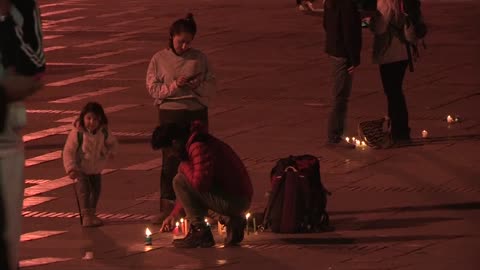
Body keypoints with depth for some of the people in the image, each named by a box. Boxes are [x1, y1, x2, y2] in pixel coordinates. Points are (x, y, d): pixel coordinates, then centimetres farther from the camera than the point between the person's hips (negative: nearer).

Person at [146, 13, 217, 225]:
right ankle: (167, 207, 1)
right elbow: (153, 89, -4)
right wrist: (174, 86, -18)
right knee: (170, 160, -3)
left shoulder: (199, 58, 4)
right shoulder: (159, 60, 0)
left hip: (197, 112, 2)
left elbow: (212, 87, 5)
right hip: (170, 112, -2)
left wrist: (198, 86, -15)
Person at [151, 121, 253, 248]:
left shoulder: (199, 147, -17)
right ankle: (232, 221, 16)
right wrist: (174, 214, 24)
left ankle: (200, 232, -6)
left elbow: (200, 183, -28)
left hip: (233, 201, -10)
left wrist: (184, 166, -8)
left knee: (180, 181, -10)